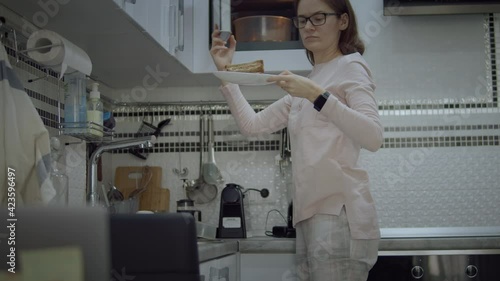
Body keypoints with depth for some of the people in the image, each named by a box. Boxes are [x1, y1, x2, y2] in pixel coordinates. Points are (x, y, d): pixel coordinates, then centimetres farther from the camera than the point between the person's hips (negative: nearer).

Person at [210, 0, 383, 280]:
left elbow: (374, 138, -17)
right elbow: (252, 124, 18)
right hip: (310, 214, 7)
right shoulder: (308, 82, 23)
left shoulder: (350, 67, 0)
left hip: (339, 213, -7)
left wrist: (317, 95, -26)